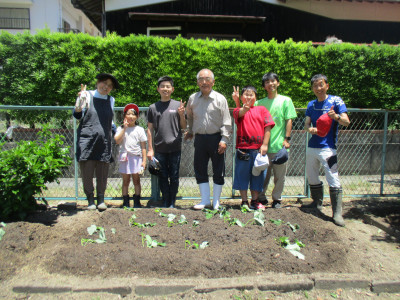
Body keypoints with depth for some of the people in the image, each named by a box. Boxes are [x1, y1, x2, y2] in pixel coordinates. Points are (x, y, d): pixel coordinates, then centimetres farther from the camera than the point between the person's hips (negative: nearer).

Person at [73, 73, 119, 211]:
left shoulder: (111, 100, 17)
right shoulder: (87, 95, 4)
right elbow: (77, 115, -4)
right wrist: (80, 102, -21)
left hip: (104, 142, 3)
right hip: (87, 140, -3)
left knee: (102, 174, 3)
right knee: (87, 173, -1)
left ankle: (101, 200, 16)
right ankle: (90, 201, 13)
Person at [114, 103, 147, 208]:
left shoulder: (140, 129, 5)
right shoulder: (121, 128, 7)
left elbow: (143, 147, 3)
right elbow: (117, 141, -9)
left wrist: (144, 160, -3)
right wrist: (124, 128, -10)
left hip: (136, 157, 0)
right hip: (125, 157, 1)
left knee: (136, 181, 4)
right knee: (125, 181, 5)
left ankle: (137, 202, 12)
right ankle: (125, 202, 13)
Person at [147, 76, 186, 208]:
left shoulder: (178, 105, 4)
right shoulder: (153, 108, 8)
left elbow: (183, 127, 7)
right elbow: (150, 129, 9)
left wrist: (181, 115, -12)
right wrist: (150, 149, 5)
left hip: (175, 148, -1)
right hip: (159, 149, 1)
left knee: (174, 177, 5)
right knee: (162, 177, 7)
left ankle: (172, 203, 18)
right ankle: (165, 202, 20)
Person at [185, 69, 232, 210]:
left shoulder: (220, 99, -3)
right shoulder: (192, 99, 7)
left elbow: (226, 122, -4)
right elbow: (189, 117, 24)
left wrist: (224, 140, -11)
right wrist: (190, 131, 27)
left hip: (216, 138, -3)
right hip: (200, 139, 3)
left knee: (218, 171, 4)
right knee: (200, 169, 5)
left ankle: (216, 201, 18)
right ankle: (205, 200, 17)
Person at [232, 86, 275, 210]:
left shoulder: (262, 109, 10)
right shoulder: (238, 110, 6)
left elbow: (268, 127, 3)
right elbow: (240, 113, -20)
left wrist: (265, 144, -6)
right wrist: (245, 107, -43)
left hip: (259, 149, 2)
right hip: (243, 149, -1)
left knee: (257, 175, 10)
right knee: (242, 175, 5)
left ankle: (254, 201, 24)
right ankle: (244, 201, 18)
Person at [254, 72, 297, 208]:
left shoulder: (285, 100, 6)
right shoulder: (260, 103, 12)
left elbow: (288, 120, 1)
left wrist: (287, 139, -6)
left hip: (279, 145, -1)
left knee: (279, 175, 6)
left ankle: (277, 198, 22)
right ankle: (261, 197, 24)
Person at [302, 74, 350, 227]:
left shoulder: (335, 100, -3)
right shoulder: (311, 104, 13)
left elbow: (346, 122, -11)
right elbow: (307, 124, 8)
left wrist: (336, 116, -32)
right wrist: (309, 128, -15)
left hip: (328, 147, -6)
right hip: (312, 147, 6)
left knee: (333, 180, -9)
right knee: (311, 178, 15)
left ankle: (337, 213, -3)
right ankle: (317, 203, 33)